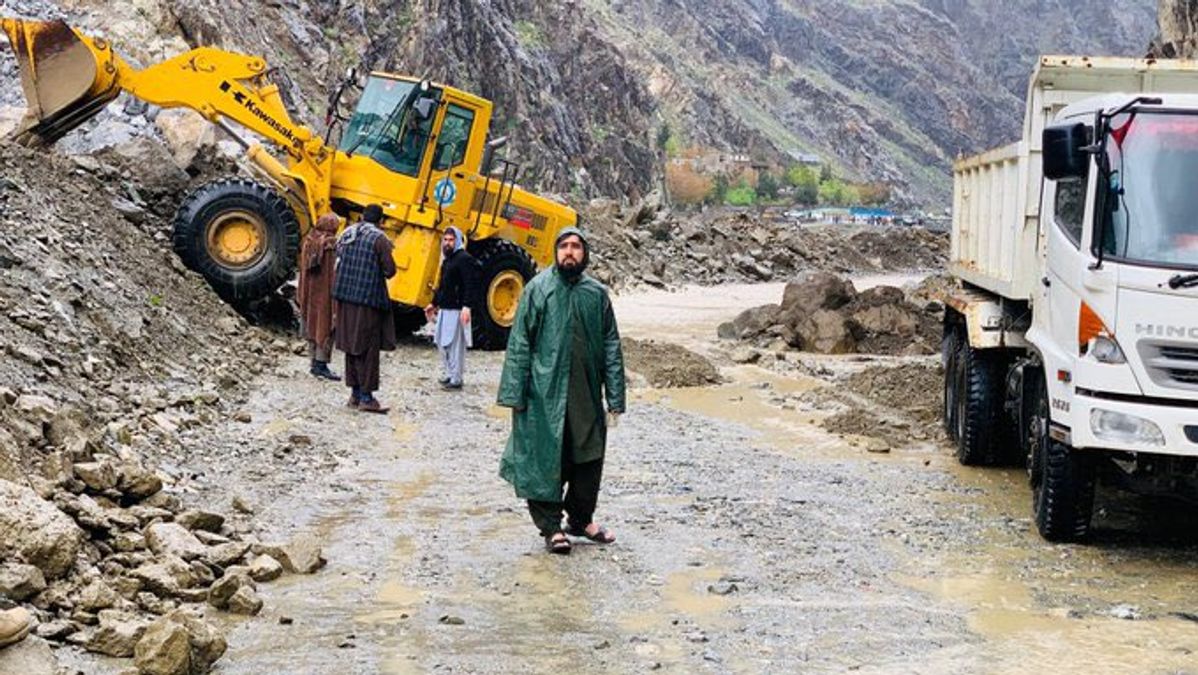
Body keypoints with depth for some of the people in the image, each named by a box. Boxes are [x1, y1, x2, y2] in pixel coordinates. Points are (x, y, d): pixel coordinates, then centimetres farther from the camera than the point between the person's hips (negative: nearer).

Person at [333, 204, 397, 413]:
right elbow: (390, 270, -11)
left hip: (345, 298, 6)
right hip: (368, 300, -6)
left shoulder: (346, 235, 9)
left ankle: (355, 393, 17)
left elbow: (338, 265, 12)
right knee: (368, 348, -2)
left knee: (351, 346, 12)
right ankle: (366, 397, -3)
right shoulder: (379, 239, -10)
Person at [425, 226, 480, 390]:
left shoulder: (464, 259, -11)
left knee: (455, 344, -7)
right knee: (442, 342, 14)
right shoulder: (447, 259, 19)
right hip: (444, 309, 10)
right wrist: (434, 303, 30)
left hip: (457, 310, -10)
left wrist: (467, 306, -27)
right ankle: (449, 374, 24)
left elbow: (471, 284, -19)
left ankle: (456, 379, -2)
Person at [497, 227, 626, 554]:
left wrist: (615, 399, 2)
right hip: (545, 392, -3)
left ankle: (581, 519, 29)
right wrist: (515, 393, -8)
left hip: (586, 393, 3)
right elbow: (519, 343, -3)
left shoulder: (597, 293, 5)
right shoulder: (538, 289, -3)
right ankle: (550, 527, 12)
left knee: (589, 457, 11)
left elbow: (611, 348, 7)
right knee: (545, 458, 1)